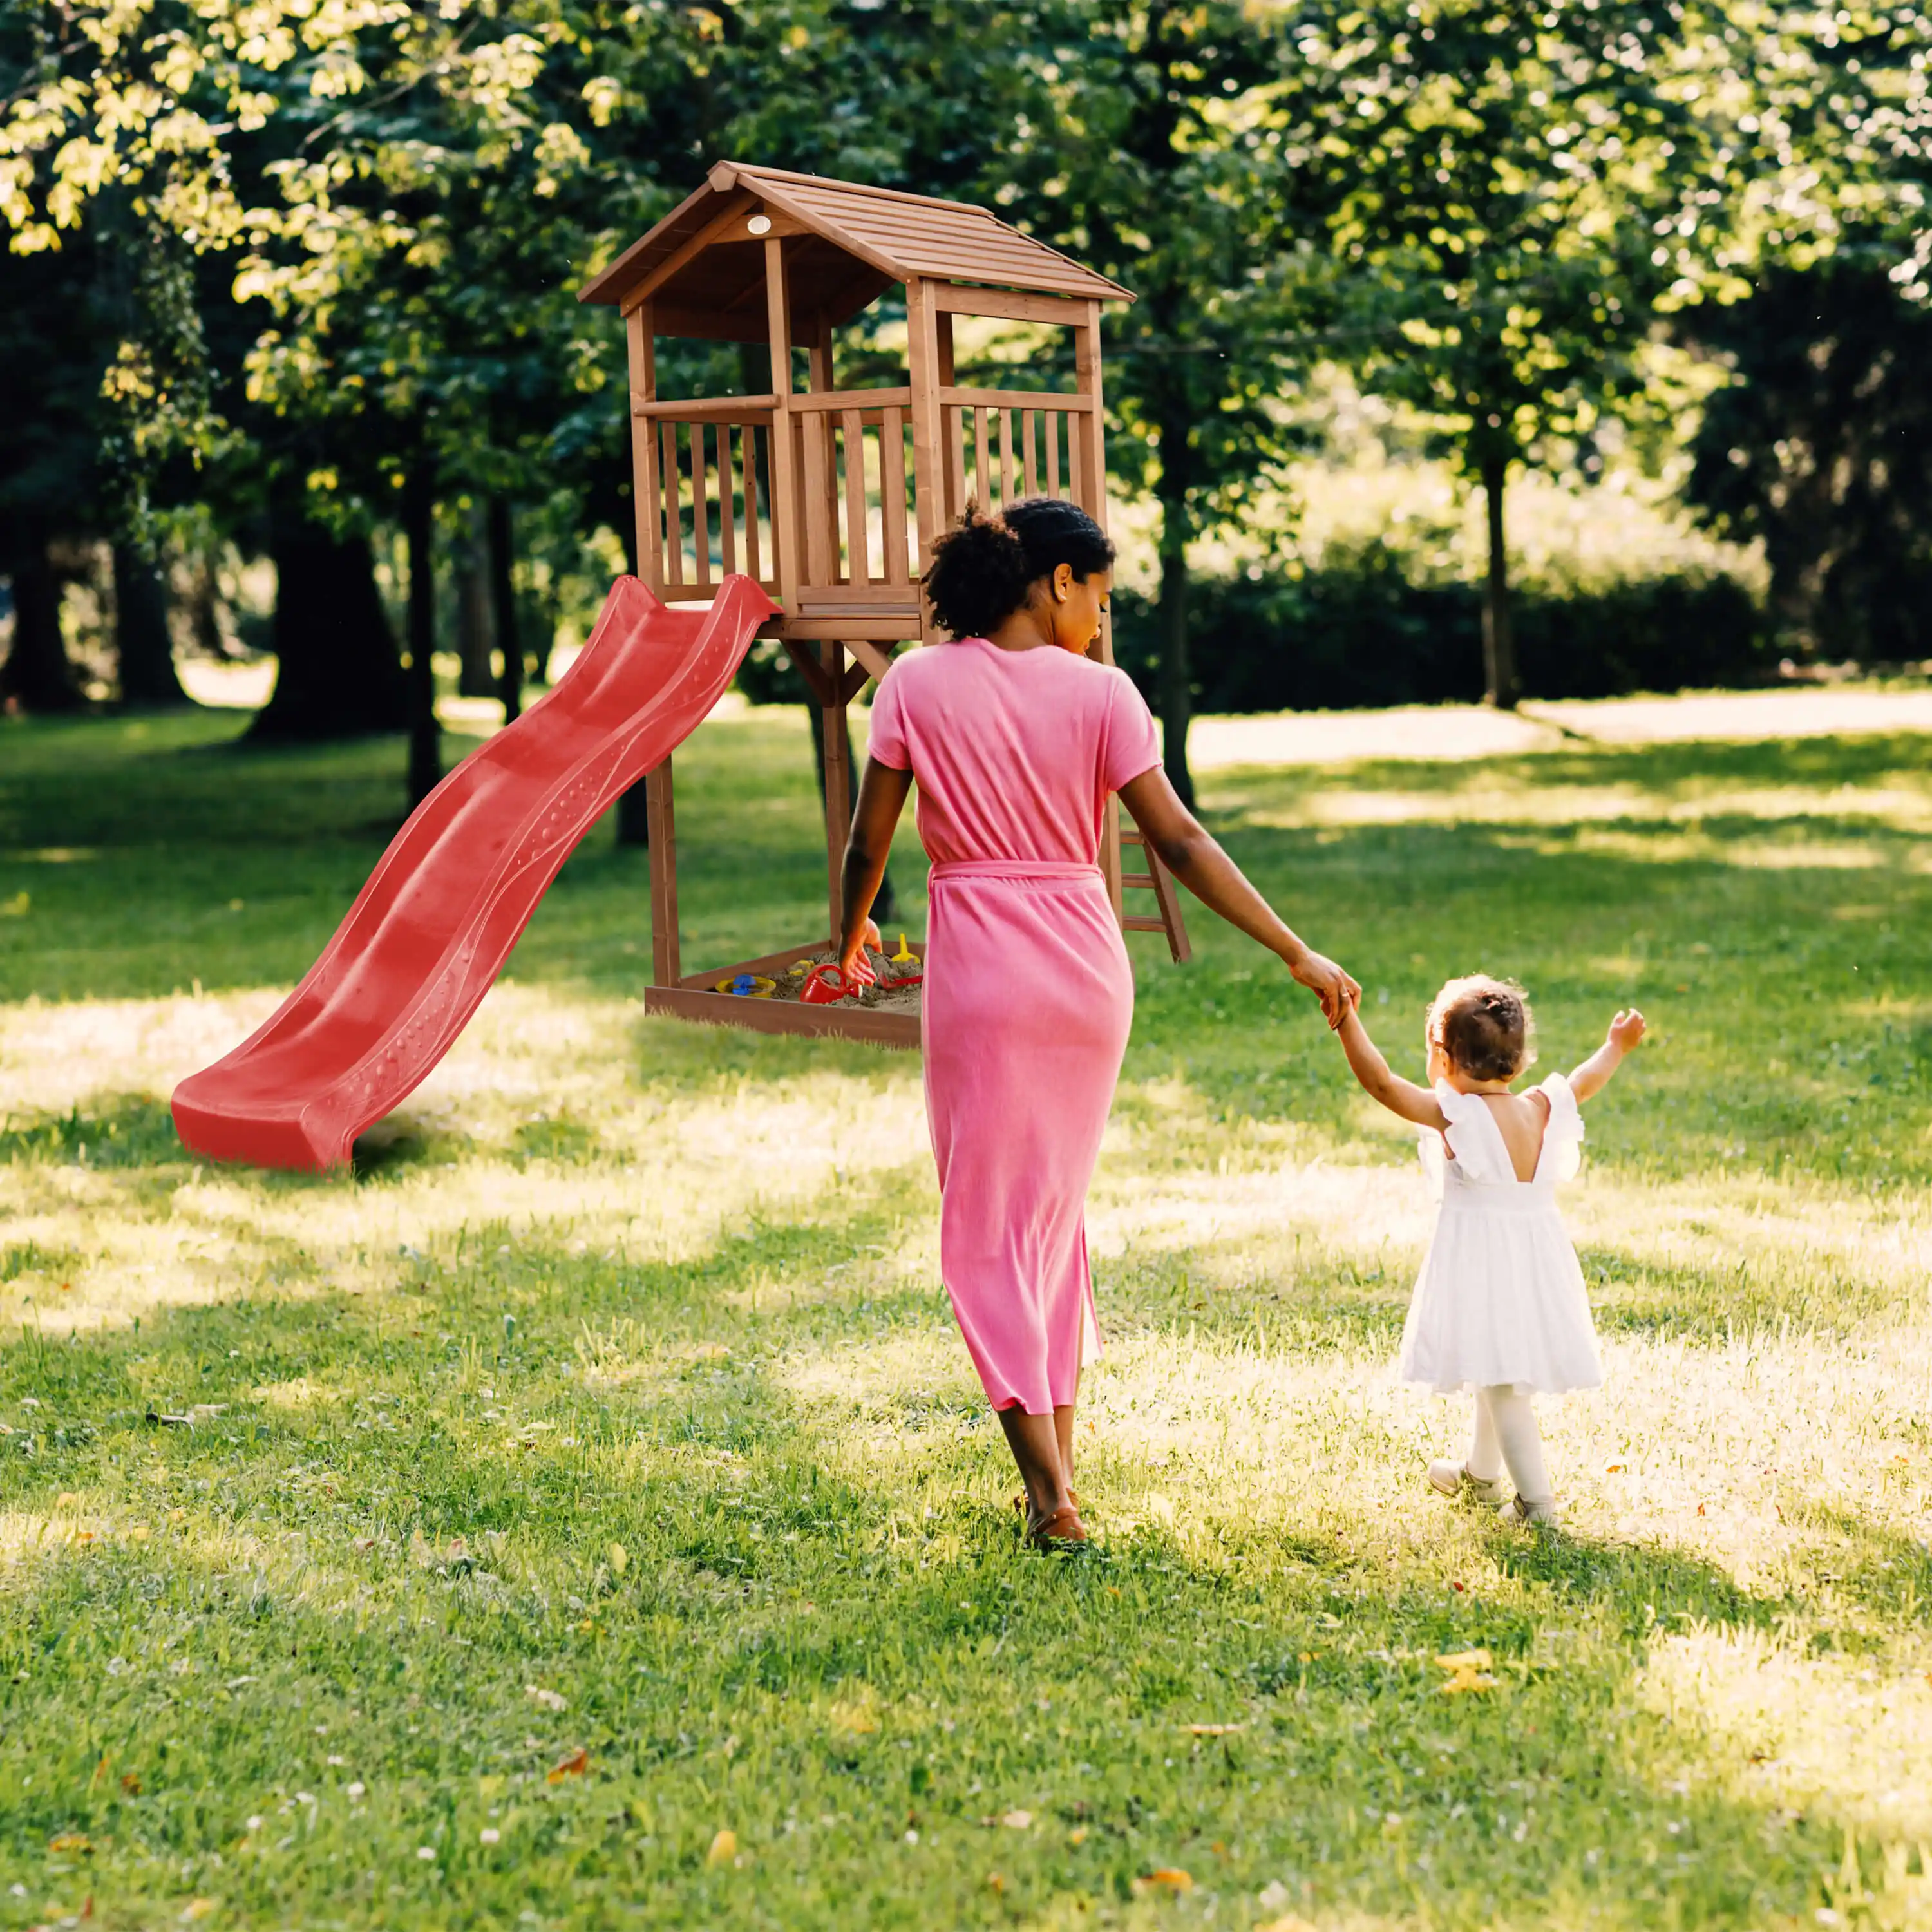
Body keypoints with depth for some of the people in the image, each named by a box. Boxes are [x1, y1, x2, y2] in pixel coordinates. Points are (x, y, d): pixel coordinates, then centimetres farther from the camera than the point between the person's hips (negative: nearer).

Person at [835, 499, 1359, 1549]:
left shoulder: (917, 684, -3)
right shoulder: (1099, 692, -4)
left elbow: (868, 842, -1)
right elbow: (1179, 843, -8)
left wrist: (851, 934, 20)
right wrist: (1298, 956, -4)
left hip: (980, 972, -2)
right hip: (1087, 967, 2)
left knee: (988, 1225, 4)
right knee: (1057, 1209, 19)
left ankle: (1050, 1493, -3)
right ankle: (1058, 1460, 23)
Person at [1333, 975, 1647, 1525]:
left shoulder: (1454, 1114, -16)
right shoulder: (1541, 1110, 2)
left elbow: (1381, 1082, -22)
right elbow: (1584, 1083, 21)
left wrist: (1347, 1022, -21)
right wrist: (1616, 1047, 38)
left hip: (1481, 1261, -7)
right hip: (1537, 1254, 7)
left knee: (1501, 1380, -3)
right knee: (1500, 1373, 23)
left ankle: (1536, 1500, -6)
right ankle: (1480, 1473, 42)